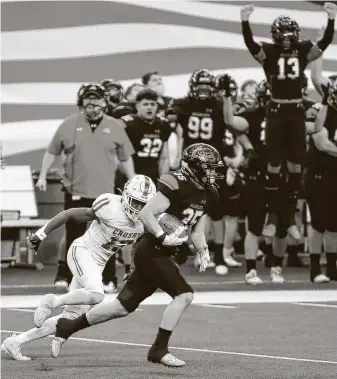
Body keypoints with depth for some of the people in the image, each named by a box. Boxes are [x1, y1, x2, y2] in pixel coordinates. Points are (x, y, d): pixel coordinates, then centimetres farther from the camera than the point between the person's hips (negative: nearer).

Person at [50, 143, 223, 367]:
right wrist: (163, 237, -27)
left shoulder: (205, 195, 10)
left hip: (160, 254, 9)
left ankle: (68, 327, 24)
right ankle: (159, 350, -8)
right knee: (184, 294, -16)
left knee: (124, 306, 12)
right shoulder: (177, 185, -19)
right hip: (150, 250, -9)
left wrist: (203, 251, 2)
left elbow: (197, 231, 19)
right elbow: (146, 214, -20)